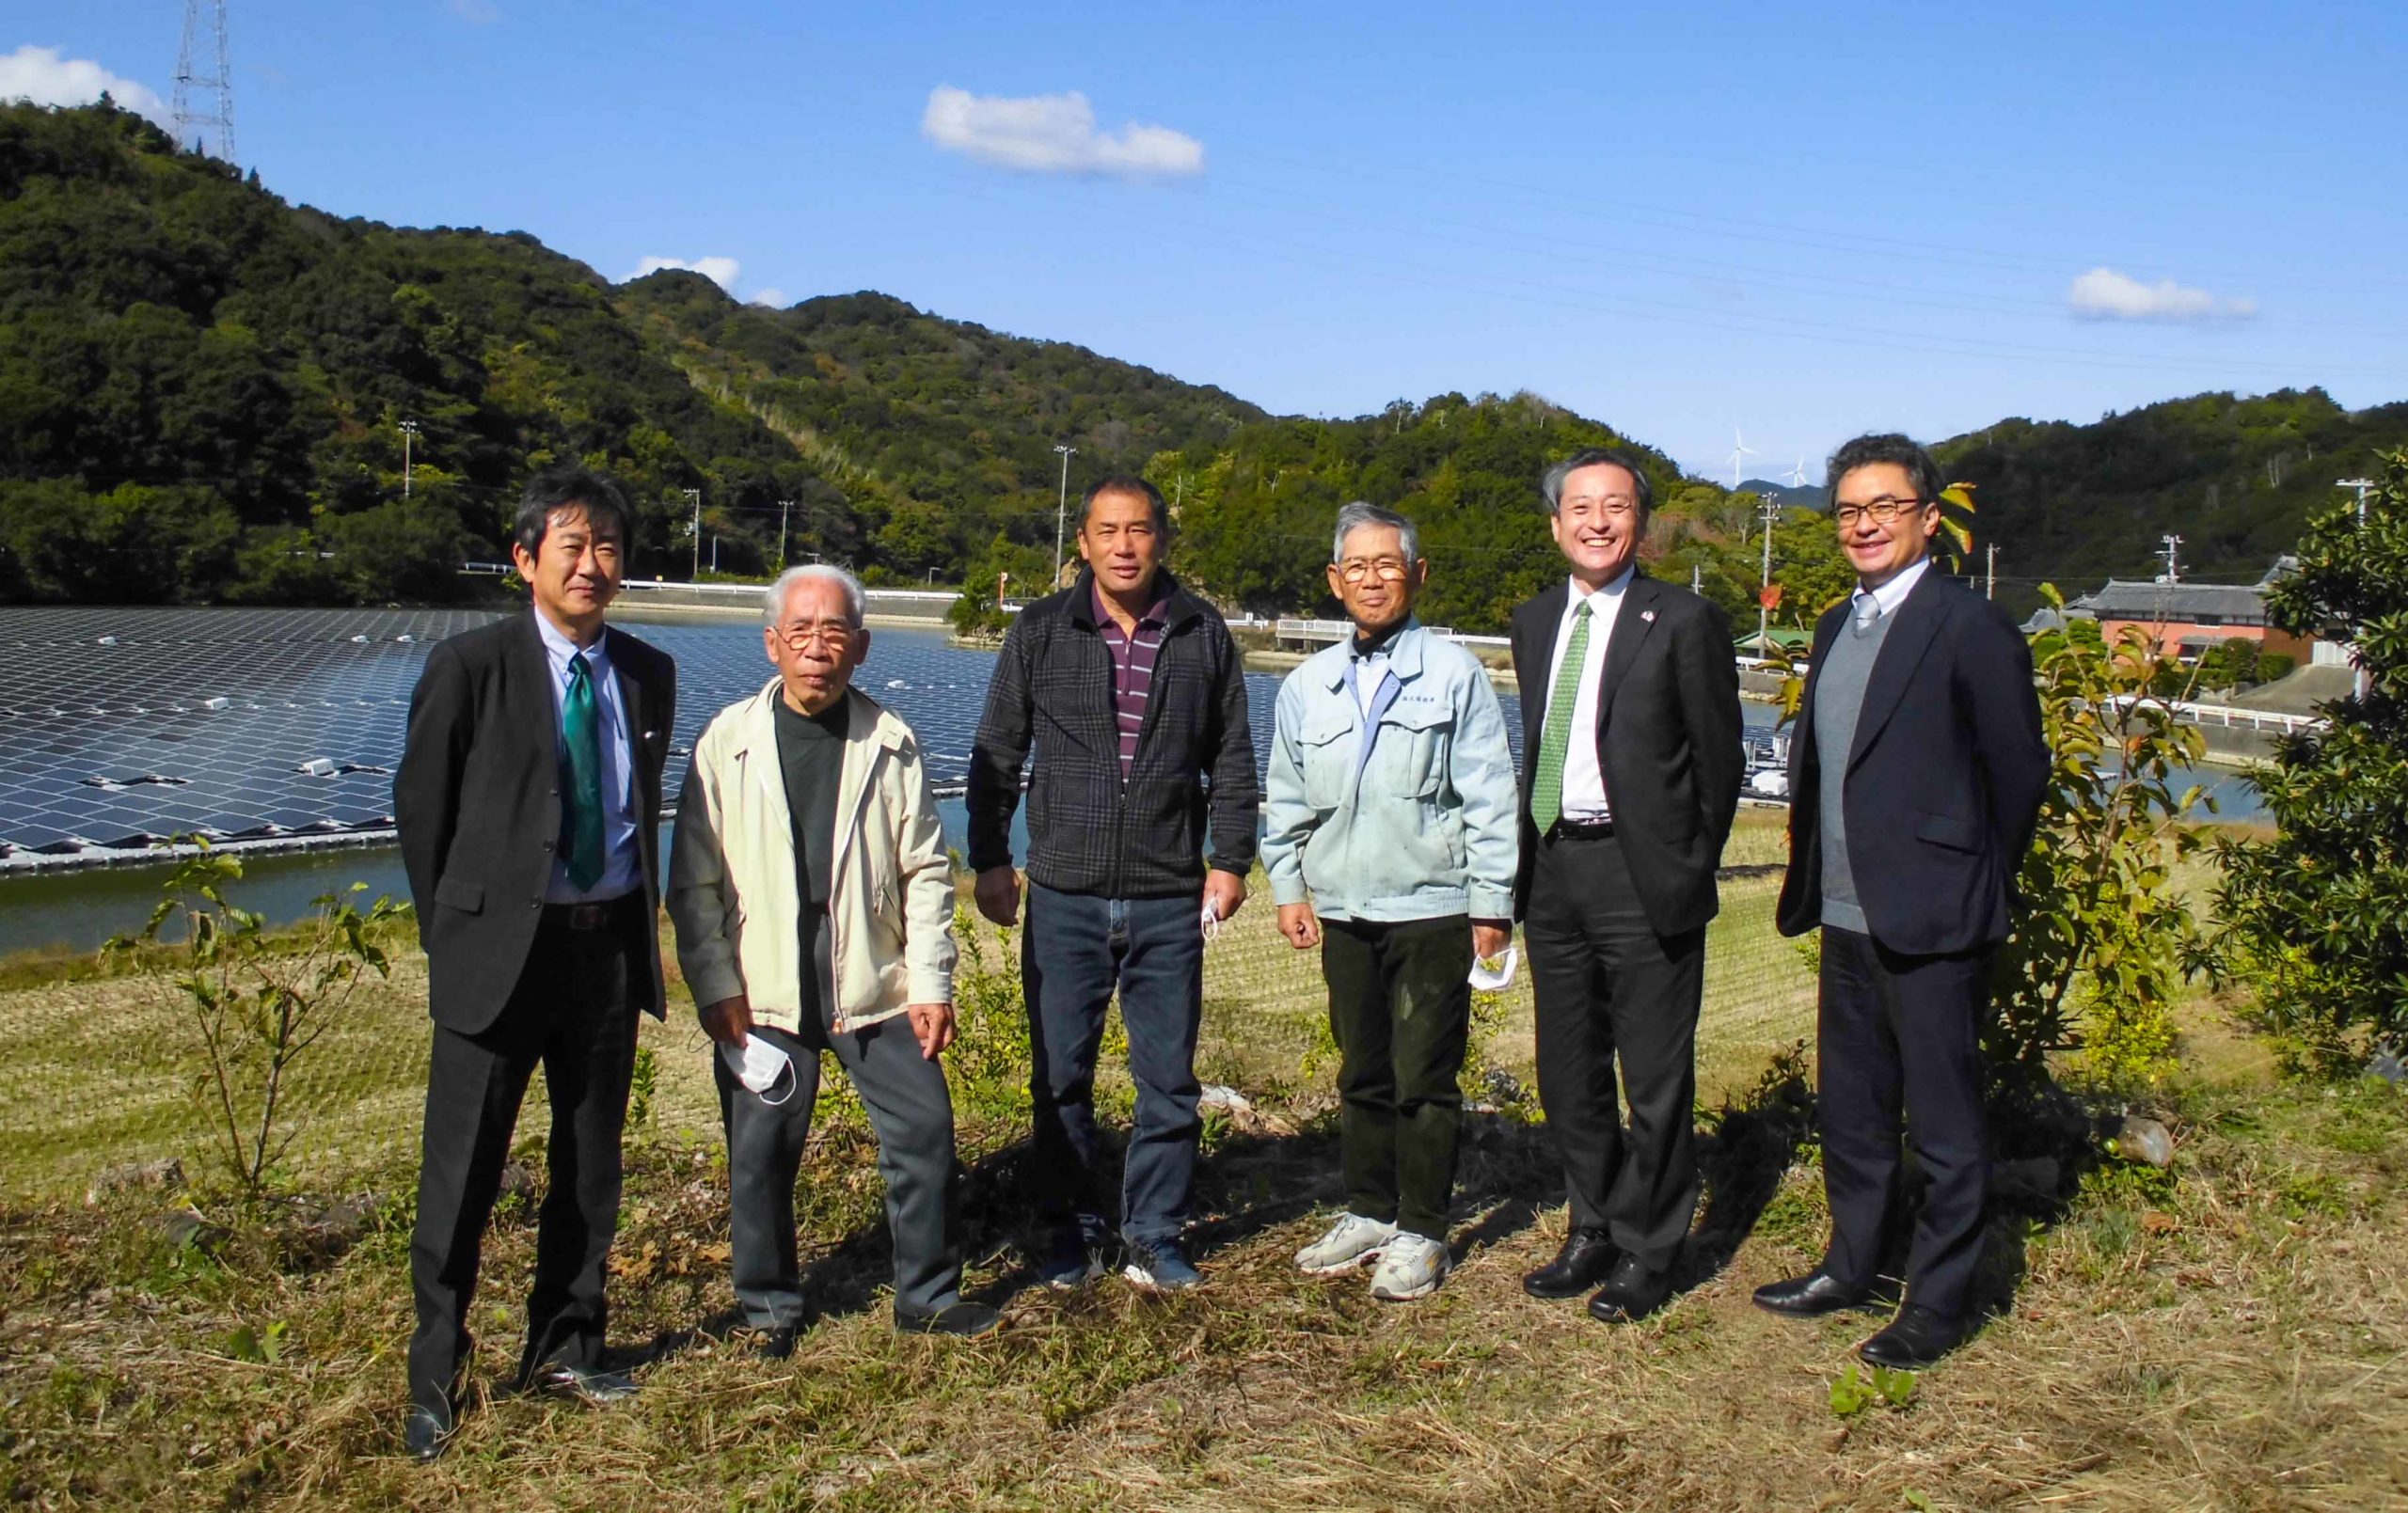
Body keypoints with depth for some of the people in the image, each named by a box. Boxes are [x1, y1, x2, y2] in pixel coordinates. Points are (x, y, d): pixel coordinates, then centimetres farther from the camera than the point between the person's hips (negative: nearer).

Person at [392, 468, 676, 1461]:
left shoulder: (648, 675, 6)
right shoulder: (470, 667, -6)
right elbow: (420, 806, 0)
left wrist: (643, 927, 11)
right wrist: (449, 932, 2)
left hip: (612, 945, 4)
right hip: (500, 944, -4)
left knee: (590, 1165, 15)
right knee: (462, 1174, 2)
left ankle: (564, 1349, 32)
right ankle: (434, 1379, 19)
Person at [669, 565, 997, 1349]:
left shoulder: (890, 742, 3)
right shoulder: (729, 740, 0)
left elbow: (925, 871, 4)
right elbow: (695, 881, 1)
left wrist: (932, 983, -1)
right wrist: (715, 986, -6)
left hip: (874, 986, 1)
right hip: (761, 991, -1)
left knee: (925, 1129, 3)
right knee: (761, 1153, 5)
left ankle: (927, 1294, 22)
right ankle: (769, 1305, 26)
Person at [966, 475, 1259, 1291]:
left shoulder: (1203, 633, 4)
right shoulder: (1041, 630, 3)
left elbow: (1232, 758, 10)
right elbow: (997, 754, 7)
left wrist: (1230, 859, 4)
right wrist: (989, 860, 3)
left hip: (1170, 901, 0)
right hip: (1064, 896, 0)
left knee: (1169, 1078, 6)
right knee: (1061, 1075, 7)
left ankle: (1155, 1235, 19)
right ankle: (1069, 1229, 22)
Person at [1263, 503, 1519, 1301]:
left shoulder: (1454, 674, -3)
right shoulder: (1306, 686, 8)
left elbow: (1489, 797, -3)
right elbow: (1284, 801, 16)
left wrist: (1492, 903, -5)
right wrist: (1289, 889, 9)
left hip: (1431, 911, -4)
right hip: (1342, 912, 4)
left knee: (1424, 1079, 1)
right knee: (1362, 1075, 14)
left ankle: (1420, 1233, 13)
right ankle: (1368, 1212, 27)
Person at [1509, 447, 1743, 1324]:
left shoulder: (1683, 623, -7)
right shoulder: (1534, 623, 11)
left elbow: (1718, 761, -3)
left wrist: (1689, 868, -3)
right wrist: (1529, 859, 9)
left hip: (1642, 873, -6)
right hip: (1552, 867, 6)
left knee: (1655, 1079, 4)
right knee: (1568, 1074, 15)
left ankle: (1648, 1254, 19)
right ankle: (1594, 1232, 32)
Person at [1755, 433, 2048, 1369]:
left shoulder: (1971, 628, -11)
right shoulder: (1837, 628, 13)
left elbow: (2020, 774, -7)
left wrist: (1973, 887, -1)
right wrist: (1813, 882, 12)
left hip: (1932, 923, -8)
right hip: (1848, 916, 8)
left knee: (1943, 1125, 5)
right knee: (1851, 1109, 19)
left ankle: (1940, 1302, 18)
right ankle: (1850, 1267, 34)